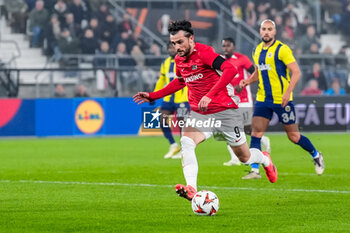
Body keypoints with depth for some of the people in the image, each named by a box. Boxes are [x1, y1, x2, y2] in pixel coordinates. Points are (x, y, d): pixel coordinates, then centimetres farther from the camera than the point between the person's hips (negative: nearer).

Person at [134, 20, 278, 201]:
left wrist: (210, 95, -41)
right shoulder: (179, 59, 5)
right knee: (186, 142, -26)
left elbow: (230, 70, -33)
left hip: (224, 111, -5)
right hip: (199, 113, 5)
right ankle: (191, 190, -37)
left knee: (244, 157, 8)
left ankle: (264, 159, 45)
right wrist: (153, 96, 22)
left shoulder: (203, 52, -18)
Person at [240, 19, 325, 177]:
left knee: (294, 136, 4)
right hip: (262, 99, 5)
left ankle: (316, 156, 28)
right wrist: (248, 81, 4)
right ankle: (255, 170, -6)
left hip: (282, 100, -5)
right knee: (256, 133, -8)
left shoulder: (282, 49, -10)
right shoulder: (257, 50, 10)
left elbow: (296, 72, -13)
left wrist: (288, 92, -24)